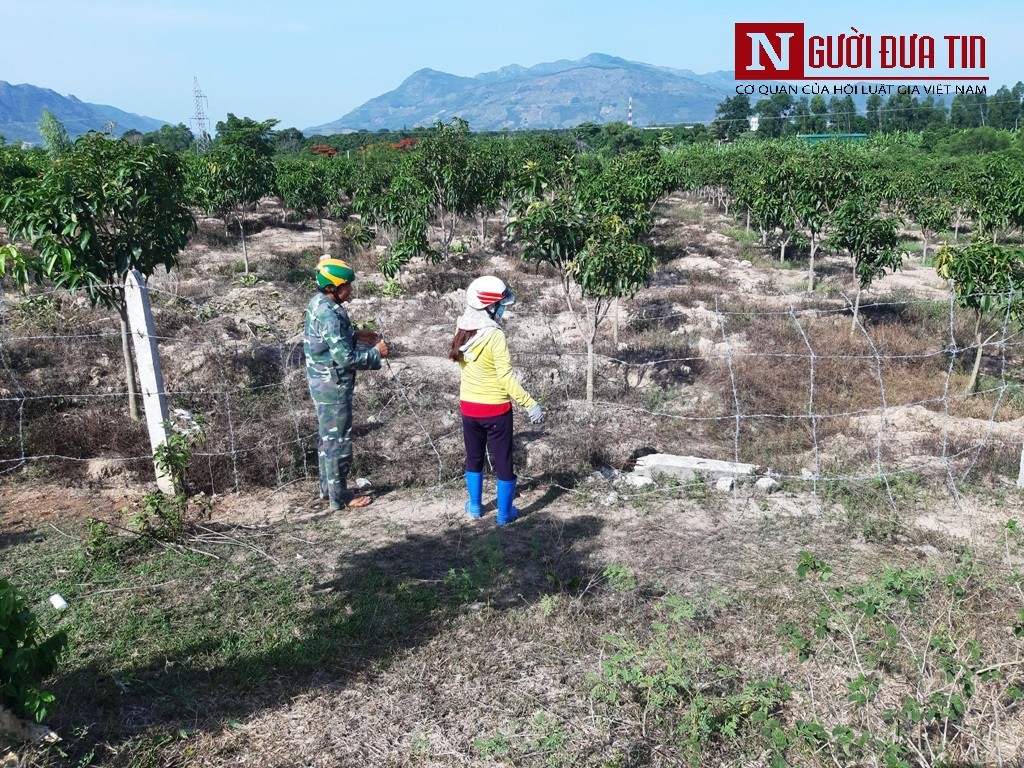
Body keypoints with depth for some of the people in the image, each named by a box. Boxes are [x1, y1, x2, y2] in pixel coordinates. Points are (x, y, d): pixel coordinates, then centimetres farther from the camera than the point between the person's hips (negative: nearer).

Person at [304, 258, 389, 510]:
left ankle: (327, 488, 34)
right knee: (338, 441, 3)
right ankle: (339, 497, 15)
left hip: (322, 383, 10)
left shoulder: (318, 303, 4)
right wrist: (376, 352, -14)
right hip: (334, 388, -10)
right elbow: (346, 358, -26)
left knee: (328, 437, 20)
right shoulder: (329, 315, -26)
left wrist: (355, 335, 11)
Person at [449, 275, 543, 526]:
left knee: (474, 457, 22)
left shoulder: (462, 330, -3)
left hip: (468, 406, 6)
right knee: (503, 461, 9)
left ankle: (474, 506, 34)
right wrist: (530, 404, -18)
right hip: (495, 409, -6)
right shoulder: (495, 336, -22)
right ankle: (504, 513, 19)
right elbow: (506, 378, -22)